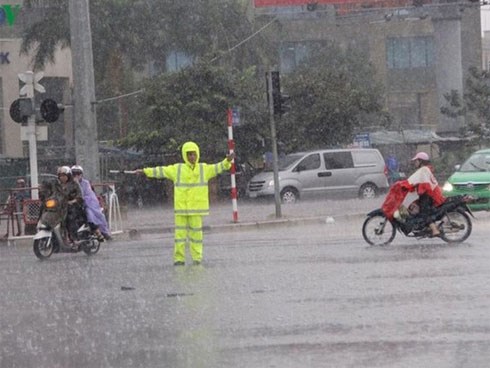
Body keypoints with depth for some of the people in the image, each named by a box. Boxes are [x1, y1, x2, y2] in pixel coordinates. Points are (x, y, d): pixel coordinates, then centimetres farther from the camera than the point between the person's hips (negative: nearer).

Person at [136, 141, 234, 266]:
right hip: (181, 207, 0)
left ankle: (197, 258, 8)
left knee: (196, 231, 3)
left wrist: (227, 162, -16)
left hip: (197, 207, 0)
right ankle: (179, 258, 3)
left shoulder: (204, 169, 8)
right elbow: (161, 171, 8)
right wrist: (146, 171, 4)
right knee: (180, 232, 0)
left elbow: (217, 168, 1)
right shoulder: (177, 169, 8)